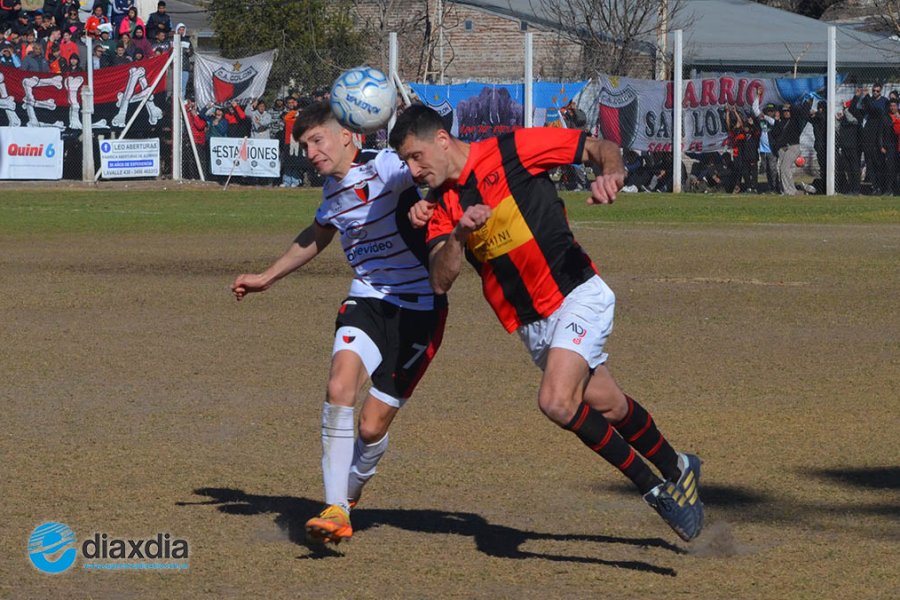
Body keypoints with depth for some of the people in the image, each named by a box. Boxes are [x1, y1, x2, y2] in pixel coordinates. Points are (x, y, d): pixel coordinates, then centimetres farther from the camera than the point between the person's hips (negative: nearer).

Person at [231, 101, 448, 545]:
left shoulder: (384, 168, -17)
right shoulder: (333, 188, 9)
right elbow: (318, 236, 31)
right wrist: (267, 278, 39)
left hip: (418, 308, -6)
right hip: (366, 300, 6)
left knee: (372, 426, -5)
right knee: (339, 387, -22)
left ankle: (352, 488, 29)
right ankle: (336, 509, -18)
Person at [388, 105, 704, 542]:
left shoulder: (511, 151, -10)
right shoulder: (441, 205, 6)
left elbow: (600, 147, -6)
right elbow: (440, 282, -5)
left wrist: (612, 174, -28)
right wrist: (459, 234, -22)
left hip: (577, 296, -7)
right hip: (530, 326, 7)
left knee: (557, 402, -23)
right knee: (607, 407, 11)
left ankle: (655, 487, -10)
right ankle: (677, 470, 35)